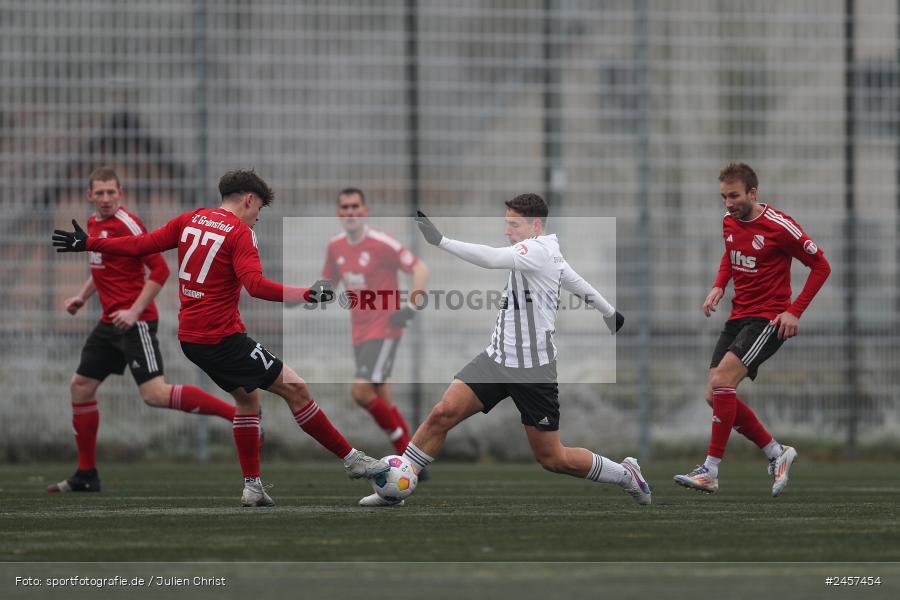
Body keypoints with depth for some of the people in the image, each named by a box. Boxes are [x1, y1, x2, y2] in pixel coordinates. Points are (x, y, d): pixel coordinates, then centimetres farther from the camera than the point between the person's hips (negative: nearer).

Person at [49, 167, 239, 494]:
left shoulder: (127, 224, -14)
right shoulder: (93, 224, 13)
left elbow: (160, 269, -18)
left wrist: (134, 311, -22)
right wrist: (82, 296, 18)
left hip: (134, 321, -9)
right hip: (110, 322, 9)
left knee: (155, 394, -19)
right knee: (81, 387, 10)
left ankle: (239, 414, -17)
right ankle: (86, 475, 19)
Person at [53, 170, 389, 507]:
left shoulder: (190, 220, 9)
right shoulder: (240, 233, -12)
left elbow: (141, 245, 10)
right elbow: (255, 285, -26)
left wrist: (87, 244, 20)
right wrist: (308, 295, -30)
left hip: (189, 336, 8)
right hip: (222, 337, -8)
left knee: (247, 396, 22)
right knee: (295, 390, -4)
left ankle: (252, 487, 17)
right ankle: (351, 459, -2)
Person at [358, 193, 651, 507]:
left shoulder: (539, 249, -17)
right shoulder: (550, 252, 9)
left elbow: (493, 258, -34)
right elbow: (578, 284, 26)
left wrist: (441, 240, -38)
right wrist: (610, 312, 42)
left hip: (533, 370, -8)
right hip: (497, 358, 8)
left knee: (553, 459, 2)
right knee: (443, 413, -11)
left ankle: (625, 474, 24)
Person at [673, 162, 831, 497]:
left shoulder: (779, 226, -15)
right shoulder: (729, 222, 6)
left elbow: (821, 266, -7)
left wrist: (795, 311, -14)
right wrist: (719, 287, 9)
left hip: (769, 319, -8)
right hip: (738, 317, 8)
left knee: (721, 380, -24)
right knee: (715, 396, 1)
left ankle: (710, 471, -22)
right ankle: (777, 454, 15)